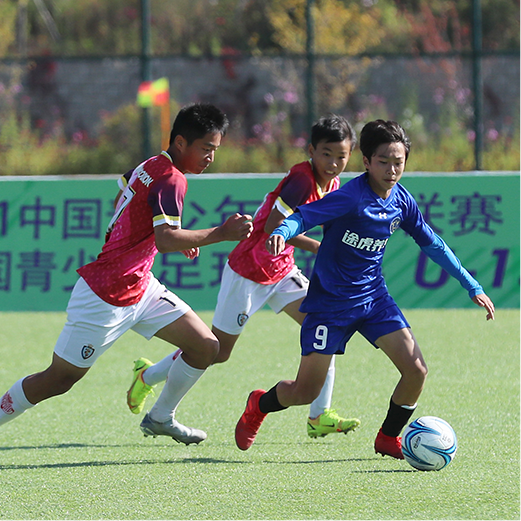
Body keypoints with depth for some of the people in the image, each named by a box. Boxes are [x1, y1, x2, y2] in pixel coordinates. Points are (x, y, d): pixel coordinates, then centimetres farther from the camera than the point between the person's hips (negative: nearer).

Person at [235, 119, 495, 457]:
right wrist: (282, 233, -51)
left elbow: (432, 244, 12)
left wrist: (472, 287, 14)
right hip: (331, 301, -5)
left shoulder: (401, 200, -1)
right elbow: (303, 217, -27)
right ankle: (259, 406, 31)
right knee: (304, 392, -4)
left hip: (374, 298, 5)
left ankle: (388, 438, 15)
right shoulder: (351, 197, -21)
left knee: (416, 369, -10)